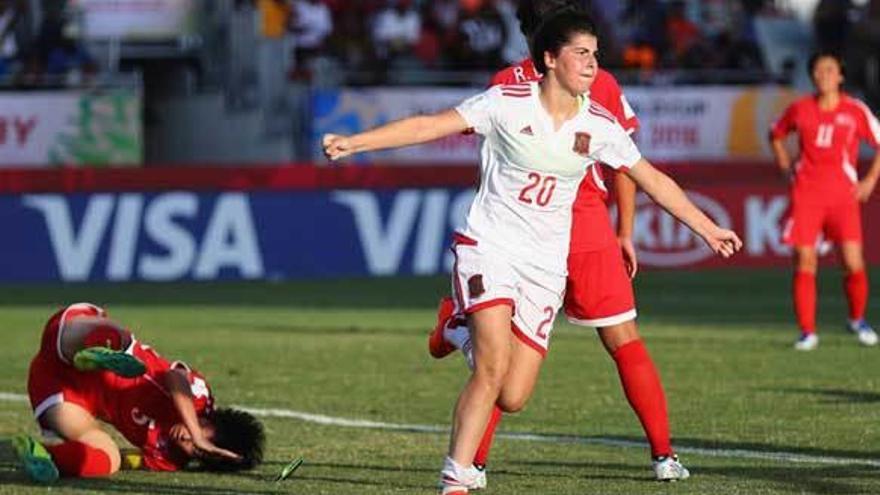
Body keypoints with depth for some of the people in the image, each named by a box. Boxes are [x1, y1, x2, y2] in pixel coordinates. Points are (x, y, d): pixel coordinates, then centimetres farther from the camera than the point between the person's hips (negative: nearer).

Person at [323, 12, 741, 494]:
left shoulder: (599, 126, 1)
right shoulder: (508, 102, -9)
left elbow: (653, 179, 13)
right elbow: (428, 126, -9)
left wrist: (707, 228, 18)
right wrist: (354, 142, -17)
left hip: (545, 264, 4)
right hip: (489, 246, -4)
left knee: (512, 398, -2)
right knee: (493, 367, -23)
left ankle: (466, 329, 31)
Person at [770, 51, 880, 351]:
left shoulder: (856, 111, 2)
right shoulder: (800, 109, 6)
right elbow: (776, 134, 24)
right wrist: (784, 164, 11)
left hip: (843, 193, -1)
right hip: (806, 192, 1)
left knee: (854, 263, -8)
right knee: (804, 263, -6)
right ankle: (807, 332, 2)